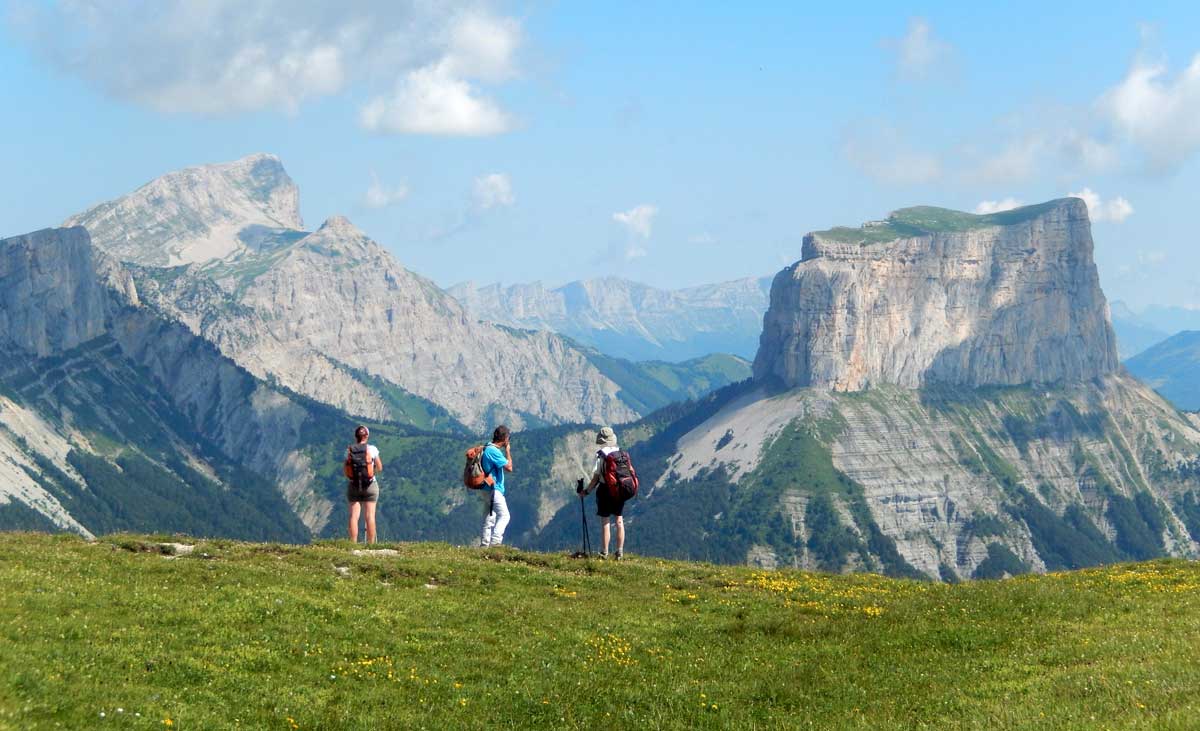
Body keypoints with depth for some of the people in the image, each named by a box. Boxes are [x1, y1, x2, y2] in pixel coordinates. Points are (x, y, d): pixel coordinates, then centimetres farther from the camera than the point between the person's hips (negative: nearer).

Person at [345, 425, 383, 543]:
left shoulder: (349, 450, -1)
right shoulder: (372, 449, -4)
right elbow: (379, 468, 3)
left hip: (353, 485, 1)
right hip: (370, 485, -1)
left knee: (354, 516, 1)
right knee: (370, 516, 1)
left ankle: (353, 544, -3)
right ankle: (371, 543, 1)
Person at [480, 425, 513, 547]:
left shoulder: (487, 449, 13)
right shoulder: (494, 451, -18)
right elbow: (509, 467, -17)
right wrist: (508, 451, -8)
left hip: (487, 490, 10)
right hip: (493, 490, -10)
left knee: (489, 518, 12)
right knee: (504, 516, -15)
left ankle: (485, 545, 13)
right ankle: (495, 542, -25)